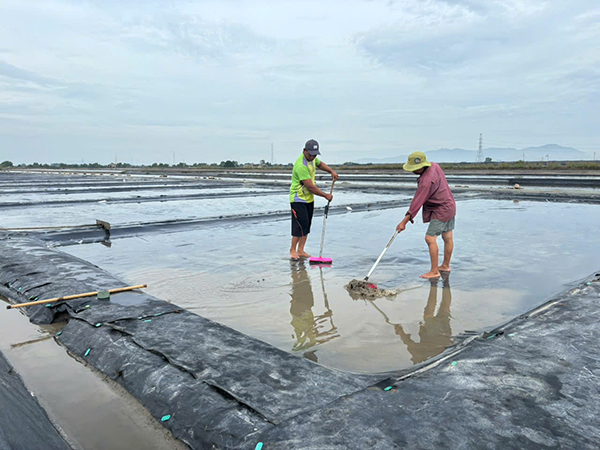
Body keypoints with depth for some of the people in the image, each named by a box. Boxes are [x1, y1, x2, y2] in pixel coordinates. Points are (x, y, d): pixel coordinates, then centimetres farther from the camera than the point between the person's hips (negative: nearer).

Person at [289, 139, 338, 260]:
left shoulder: (312, 158, 2)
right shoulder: (301, 165, -27)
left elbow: (320, 164, 27)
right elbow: (311, 187, -26)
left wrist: (331, 171, 9)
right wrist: (326, 196, -16)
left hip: (309, 198, 9)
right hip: (298, 199, -9)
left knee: (307, 225, 8)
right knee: (301, 224, -11)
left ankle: (300, 250, 15)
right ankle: (292, 250, 3)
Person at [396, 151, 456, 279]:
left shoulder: (427, 181, -28)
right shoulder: (434, 166, 0)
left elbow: (417, 202, -28)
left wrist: (404, 221, -25)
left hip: (441, 211, -10)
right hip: (449, 205, 10)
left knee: (430, 238, -11)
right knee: (448, 238, 16)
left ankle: (434, 271, -7)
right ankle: (445, 266, 29)